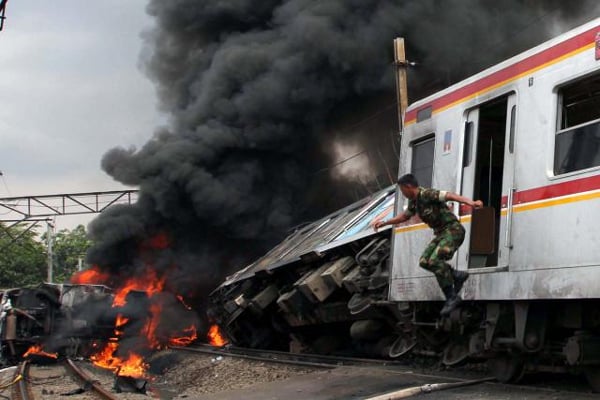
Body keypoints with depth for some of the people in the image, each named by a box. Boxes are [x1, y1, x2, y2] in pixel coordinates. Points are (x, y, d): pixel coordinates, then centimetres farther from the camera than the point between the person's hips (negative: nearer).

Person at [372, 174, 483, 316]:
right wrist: (383, 223, 32)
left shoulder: (427, 194, -18)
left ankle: (452, 297, -14)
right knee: (424, 261, 1)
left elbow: (451, 196, -33)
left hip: (453, 230, -9)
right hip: (441, 234, 9)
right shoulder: (413, 201, 10)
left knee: (435, 260, -24)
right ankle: (457, 275, 9)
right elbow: (404, 216, 31)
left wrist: (470, 202, -49)